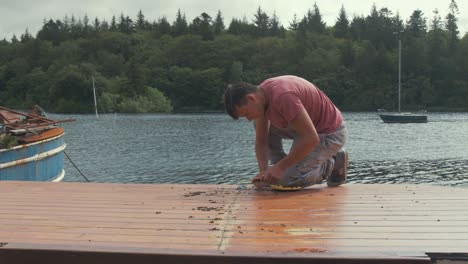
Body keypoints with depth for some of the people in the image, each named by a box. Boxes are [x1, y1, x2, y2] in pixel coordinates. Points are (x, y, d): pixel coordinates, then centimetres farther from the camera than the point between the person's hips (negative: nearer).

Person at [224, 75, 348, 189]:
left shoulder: (282, 96, -33)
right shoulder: (261, 93, -4)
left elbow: (311, 139, -34)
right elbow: (261, 140, 0)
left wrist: (280, 167, -28)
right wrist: (263, 171, -15)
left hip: (331, 134, -9)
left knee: (287, 179, -16)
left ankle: (331, 165, 6)